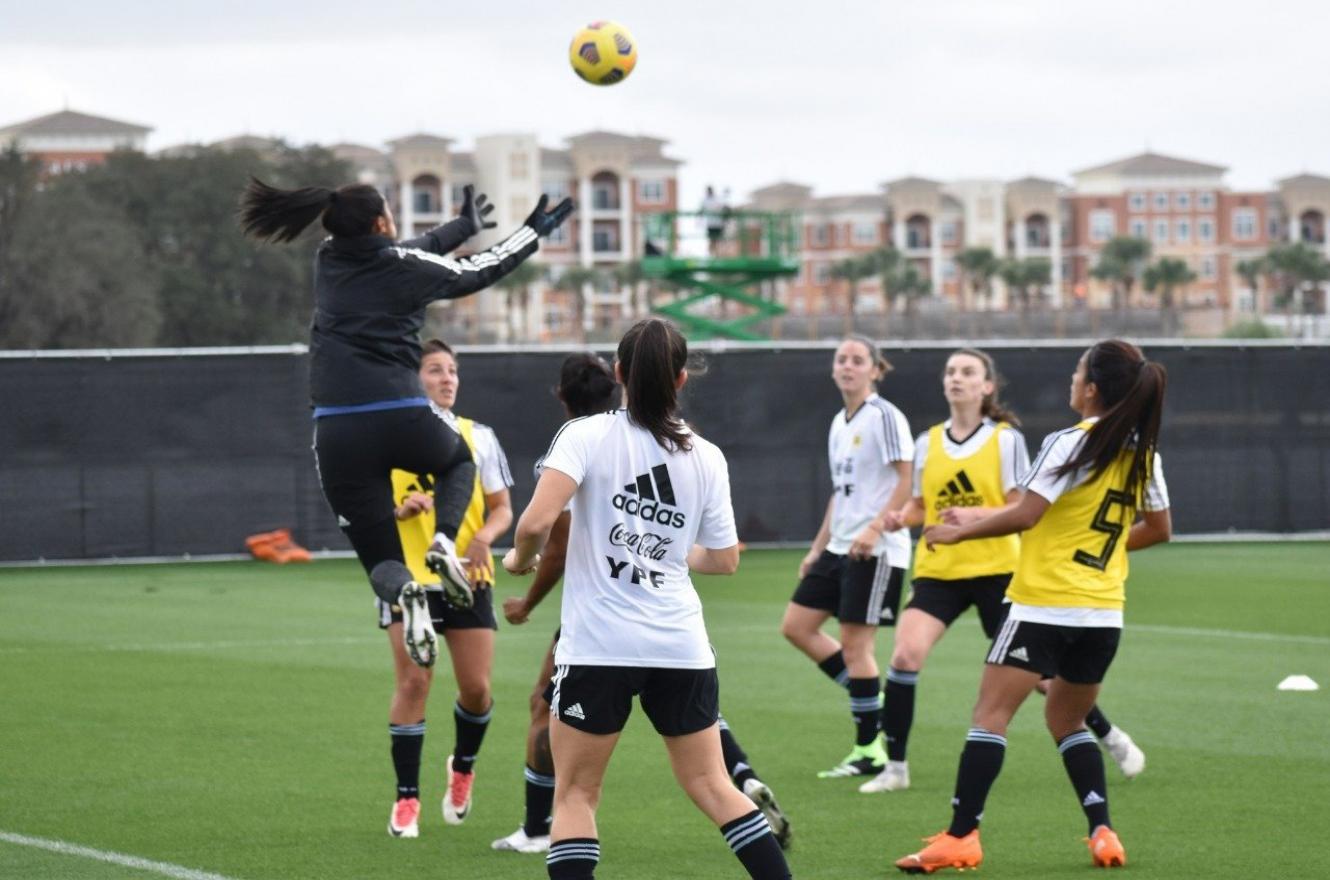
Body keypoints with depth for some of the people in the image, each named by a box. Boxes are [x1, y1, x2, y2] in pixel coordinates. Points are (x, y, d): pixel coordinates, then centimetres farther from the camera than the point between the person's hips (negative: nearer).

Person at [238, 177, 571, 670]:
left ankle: (404, 593, -29)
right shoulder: (406, 267, 0)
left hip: (338, 433, 2)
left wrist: (463, 226, 43)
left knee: (381, 560, 9)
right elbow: (480, 271, 17)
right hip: (402, 418, -2)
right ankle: (444, 542, 4)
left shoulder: (328, 261, 11)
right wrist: (534, 232, 32)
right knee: (459, 460, 34)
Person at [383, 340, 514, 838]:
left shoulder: (478, 437, 9)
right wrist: (400, 509, -17)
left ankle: (463, 767, 30)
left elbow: (502, 508, 9)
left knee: (476, 687, 0)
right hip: (409, 577, -2)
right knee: (412, 681, -11)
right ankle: (406, 798, -3)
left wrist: (486, 534, -13)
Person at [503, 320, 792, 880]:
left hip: (599, 644, -3)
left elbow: (537, 523, -18)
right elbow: (724, 560, 11)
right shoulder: (706, 457, 6)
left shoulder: (585, 436, -6)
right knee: (710, 785, 13)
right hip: (681, 645, 3)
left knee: (575, 794, 6)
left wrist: (521, 559, 3)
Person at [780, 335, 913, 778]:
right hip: (839, 547, 9)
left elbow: (907, 480, -16)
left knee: (854, 643, -8)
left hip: (876, 549, -9)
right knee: (796, 626, 7)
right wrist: (818, 547, 20)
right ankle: (872, 705, 15)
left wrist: (876, 528, -26)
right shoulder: (839, 424, 14)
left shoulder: (884, 417, -10)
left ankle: (870, 750, 1)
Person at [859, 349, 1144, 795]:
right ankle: (895, 766, -8)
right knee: (905, 654, -17)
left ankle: (1110, 737, 24)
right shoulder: (928, 442, 7)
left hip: (996, 569, -3)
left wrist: (974, 515, -25)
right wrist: (901, 517, -5)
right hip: (938, 570, 3)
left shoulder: (1006, 439, -5)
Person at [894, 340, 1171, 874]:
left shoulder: (1070, 444, -12)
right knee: (1067, 721, 21)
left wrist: (958, 532, -7)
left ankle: (961, 838, -13)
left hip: (1045, 605, -7)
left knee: (990, 715, -6)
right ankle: (1103, 833, 10)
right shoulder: (1142, 453, 8)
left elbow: (1024, 514, -18)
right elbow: (1159, 528, 18)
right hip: (1104, 613, 7)